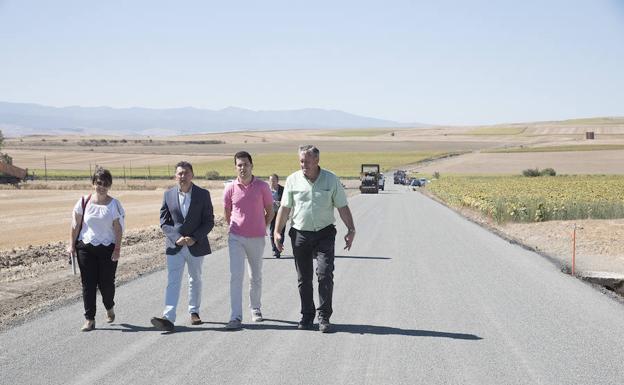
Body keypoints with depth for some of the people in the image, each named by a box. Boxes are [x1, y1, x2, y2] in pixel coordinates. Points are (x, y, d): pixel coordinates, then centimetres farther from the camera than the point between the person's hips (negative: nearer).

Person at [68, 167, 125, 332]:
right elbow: (75, 225, 6)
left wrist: (117, 249, -8)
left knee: (106, 282, 2)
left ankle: (109, 307, 33)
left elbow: (118, 229, -1)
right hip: (86, 247, 1)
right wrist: (72, 245, 2)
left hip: (108, 248, -1)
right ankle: (89, 319, 5)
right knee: (88, 283, 0)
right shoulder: (84, 202, 2)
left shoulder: (114, 204, -1)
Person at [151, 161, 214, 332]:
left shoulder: (203, 194, -3)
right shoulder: (168, 195, 1)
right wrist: (177, 238, -13)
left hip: (196, 246, 0)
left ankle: (194, 312, 32)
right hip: (175, 246, 0)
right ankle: (168, 318, -18)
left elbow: (209, 221, -3)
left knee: (195, 279, 15)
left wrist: (195, 238, -15)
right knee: (172, 281, -9)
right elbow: (164, 222, 1)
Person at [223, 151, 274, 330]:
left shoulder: (262, 186, -5)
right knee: (235, 275, -10)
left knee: (256, 276, 13)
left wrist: (261, 228, 11)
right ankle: (236, 317, -11)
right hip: (236, 238, -1)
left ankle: (255, 309, 32)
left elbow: (270, 211, 8)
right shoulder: (230, 188, -3)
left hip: (257, 238, 1)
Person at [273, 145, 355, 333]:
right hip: (300, 234, 2)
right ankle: (307, 316, 18)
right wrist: (277, 231, 1)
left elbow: (342, 207, 2)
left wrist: (351, 230, -6)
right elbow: (284, 208, 6)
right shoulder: (293, 180, 1)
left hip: (324, 233, -2)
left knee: (325, 274, -12)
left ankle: (324, 317, -3)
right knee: (303, 278, 6)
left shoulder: (331, 179, -1)